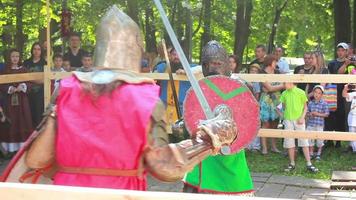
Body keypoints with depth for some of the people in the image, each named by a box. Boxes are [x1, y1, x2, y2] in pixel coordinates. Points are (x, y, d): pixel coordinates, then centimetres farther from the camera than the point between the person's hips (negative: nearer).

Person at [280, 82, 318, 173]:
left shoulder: (301, 92, -3)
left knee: (304, 141, -3)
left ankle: (309, 164, 0)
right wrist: (285, 115, 5)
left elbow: (305, 107, 2)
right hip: (288, 120, 3)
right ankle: (292, 164, 17)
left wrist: (302, 117, -9)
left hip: (299, 120, -3)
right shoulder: (284, 94, 6)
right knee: (290, 143, 6)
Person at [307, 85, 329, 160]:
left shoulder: (324, 103, -5)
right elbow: (307, 112, 12)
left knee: (319, 140, 5)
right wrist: (309, 114, -10)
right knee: (310, 139, 8)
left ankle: (319, 154, 21)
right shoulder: (310, 103, 5)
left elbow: (326, 114, -5)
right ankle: (311, 153, 22)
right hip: (310, 124, 3)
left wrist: (318, 114, -17)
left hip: (319, 124, -3)